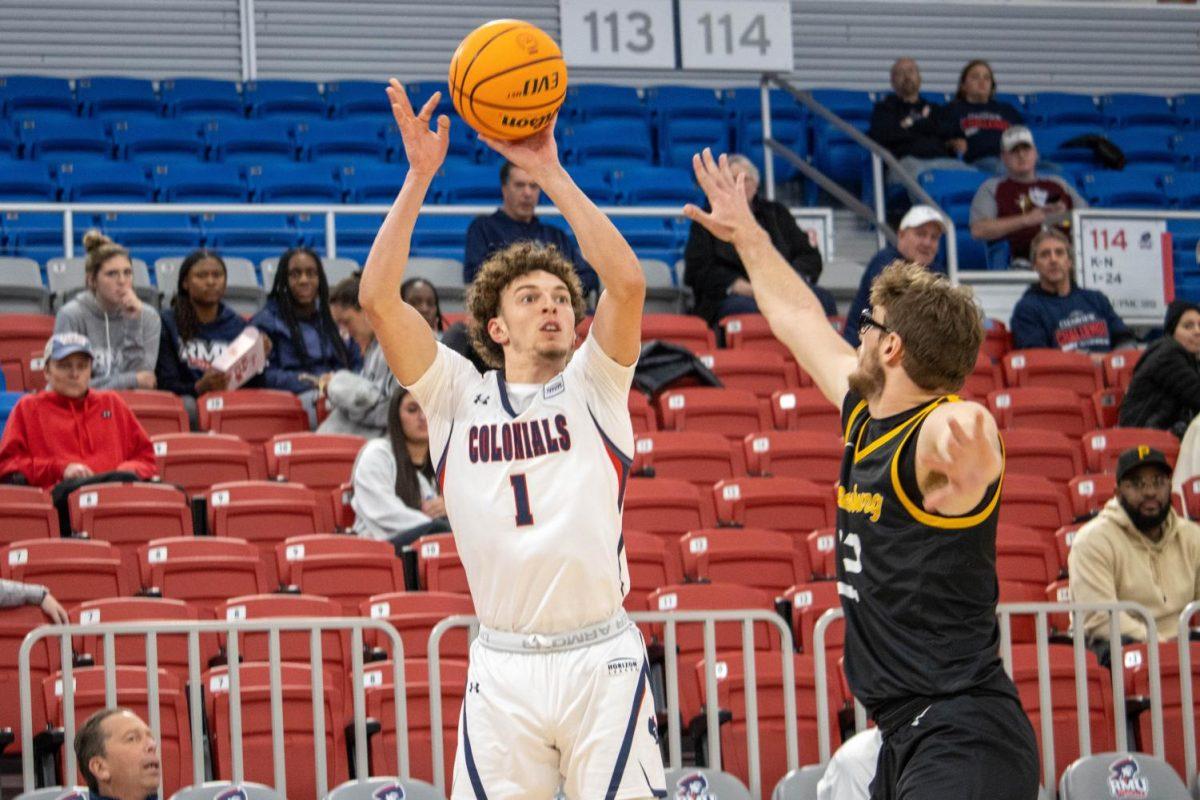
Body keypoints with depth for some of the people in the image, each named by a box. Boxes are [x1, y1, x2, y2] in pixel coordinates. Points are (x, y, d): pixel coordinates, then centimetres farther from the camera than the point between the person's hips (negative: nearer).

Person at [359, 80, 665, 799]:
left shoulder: (592, 385, 8)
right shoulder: (458, 395, 9)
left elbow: (627, 281, -9)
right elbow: (379, 297, -2)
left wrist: (551, 173, -10)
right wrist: (419, 177, -6)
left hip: (602, 658, -1)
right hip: (503, 667, 1)